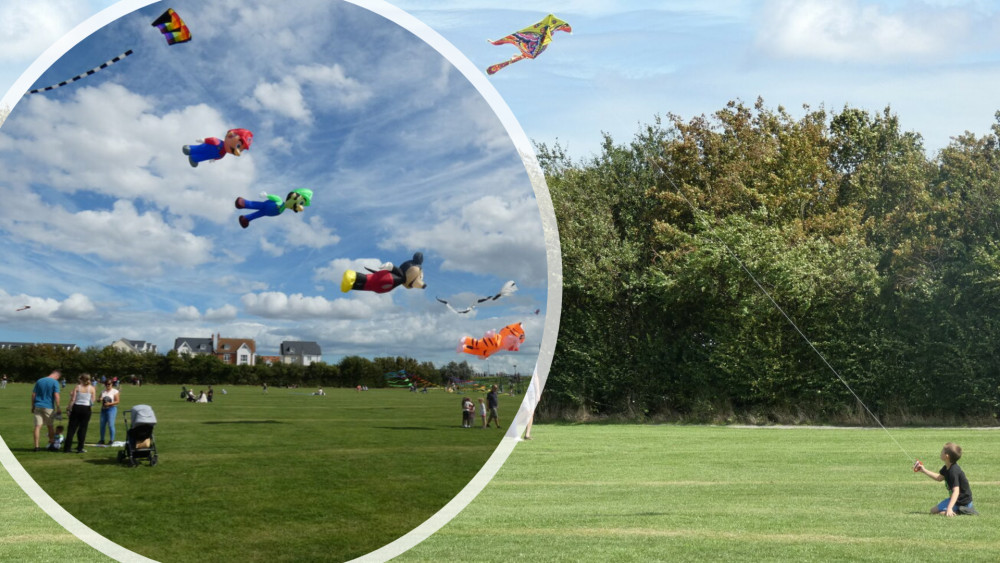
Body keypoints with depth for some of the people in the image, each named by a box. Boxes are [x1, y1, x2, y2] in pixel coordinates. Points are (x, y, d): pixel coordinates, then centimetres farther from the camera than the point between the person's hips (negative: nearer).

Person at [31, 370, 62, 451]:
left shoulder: (39, 381, 9)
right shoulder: (55, 382, -6)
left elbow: (33, 395, 9)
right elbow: (56, 395, -13)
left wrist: (32, 406, 16)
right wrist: (58, 408, -9)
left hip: (38, 406, 3)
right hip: (48, 407, -3)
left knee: (37, 426, 1)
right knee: (50, 426, 12)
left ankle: (36, 446, -2)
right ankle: (51, 444, 21)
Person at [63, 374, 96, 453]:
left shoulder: (77, 387, 2)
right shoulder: (92, 388, 2)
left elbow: (72, 400, -4)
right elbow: (92, 401, 1)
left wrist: (70, 410, 2)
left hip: (76, 407, 0)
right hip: (86, 409, 0)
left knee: (72, 428, 7)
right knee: (83, 429, 5)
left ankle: (67, 448, 7)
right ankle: (80, 448, 5)